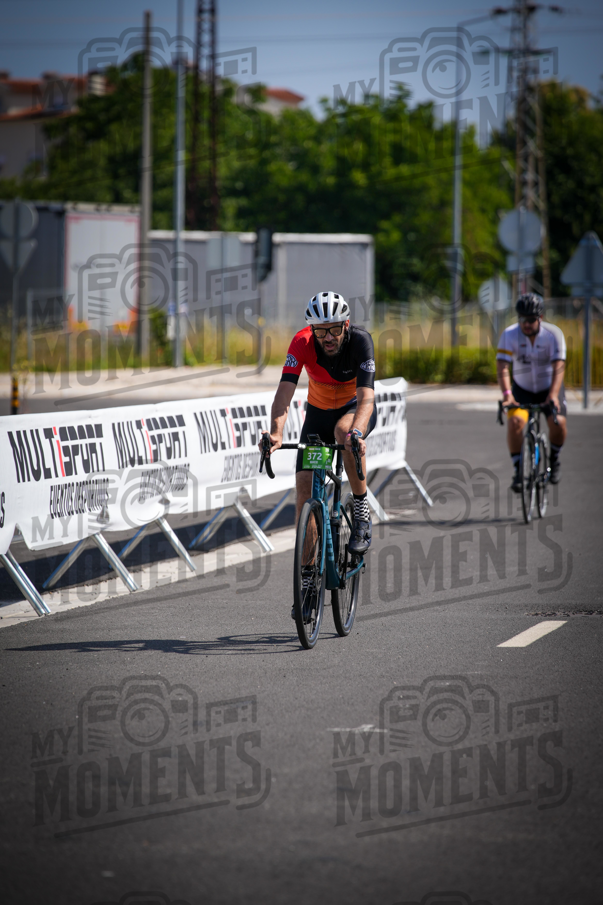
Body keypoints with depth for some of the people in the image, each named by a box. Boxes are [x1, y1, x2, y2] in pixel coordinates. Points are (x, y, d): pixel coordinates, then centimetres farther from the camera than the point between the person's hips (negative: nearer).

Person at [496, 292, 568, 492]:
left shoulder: (553, 334, -20)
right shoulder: (509, 334, -18)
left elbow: (559, 366, -28)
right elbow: (502, 366, -25)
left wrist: (553, 394, -43)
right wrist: (506, 393, -42)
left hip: (549, 386, -1)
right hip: (522, 388, 1)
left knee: (558, 423, -22)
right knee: (515, 421, -25)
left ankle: (554, 458, 8)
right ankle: (518, 470, -12)